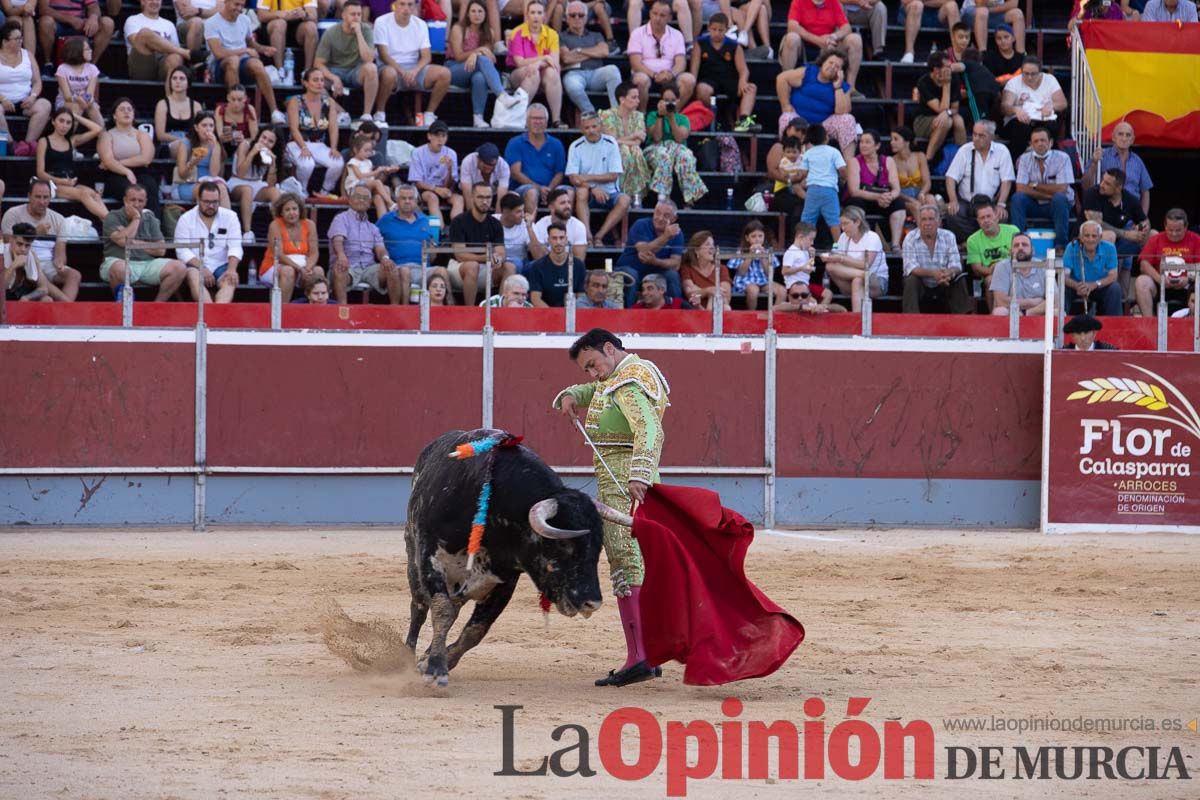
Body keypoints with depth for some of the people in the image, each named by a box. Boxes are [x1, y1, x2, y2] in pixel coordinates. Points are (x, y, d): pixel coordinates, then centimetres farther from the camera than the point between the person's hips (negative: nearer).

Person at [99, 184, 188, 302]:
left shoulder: (150, 220, 17)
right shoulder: (113, 217, 5)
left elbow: (161, 250, 7)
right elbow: (123, 241, -14)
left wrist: (134, 243, -2)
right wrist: (136, 219, -3)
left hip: (148, 264, 4)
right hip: (120, 261, -4)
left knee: (179, 268, -17)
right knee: (120, 268, -42)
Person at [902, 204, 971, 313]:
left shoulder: (948, 236, -5)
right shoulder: (911, 238, -11)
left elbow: (955, 265, -12)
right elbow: (911, 268, -21)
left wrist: (949, 273, -38)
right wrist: (932, 273, -39)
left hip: (943, 287, 2)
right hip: (921, 287, -2)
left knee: (960, 279, -23)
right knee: (911, 280, -31)